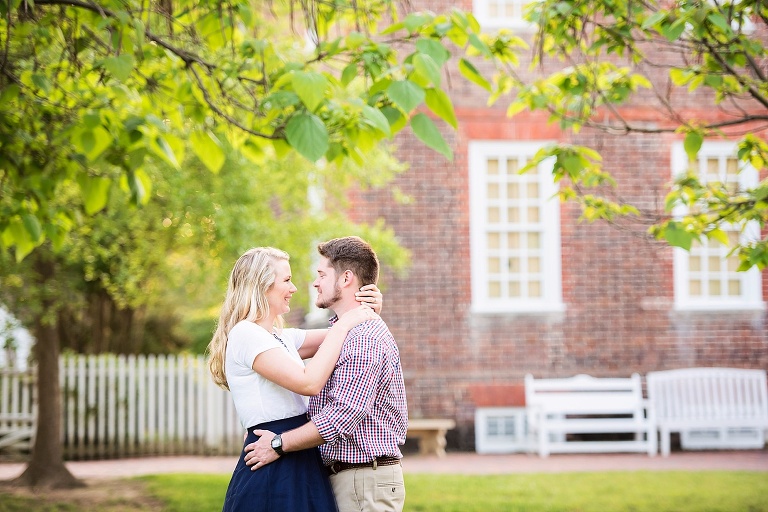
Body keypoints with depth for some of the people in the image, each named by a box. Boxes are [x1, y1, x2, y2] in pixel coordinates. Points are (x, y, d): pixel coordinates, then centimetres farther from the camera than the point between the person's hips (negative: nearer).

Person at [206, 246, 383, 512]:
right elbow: (309, 383, -22)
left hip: (299, 466, 9)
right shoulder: (246, 334, -13)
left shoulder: (282, 338, 17)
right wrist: (343, 325, -15)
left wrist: (368, 310, 3)